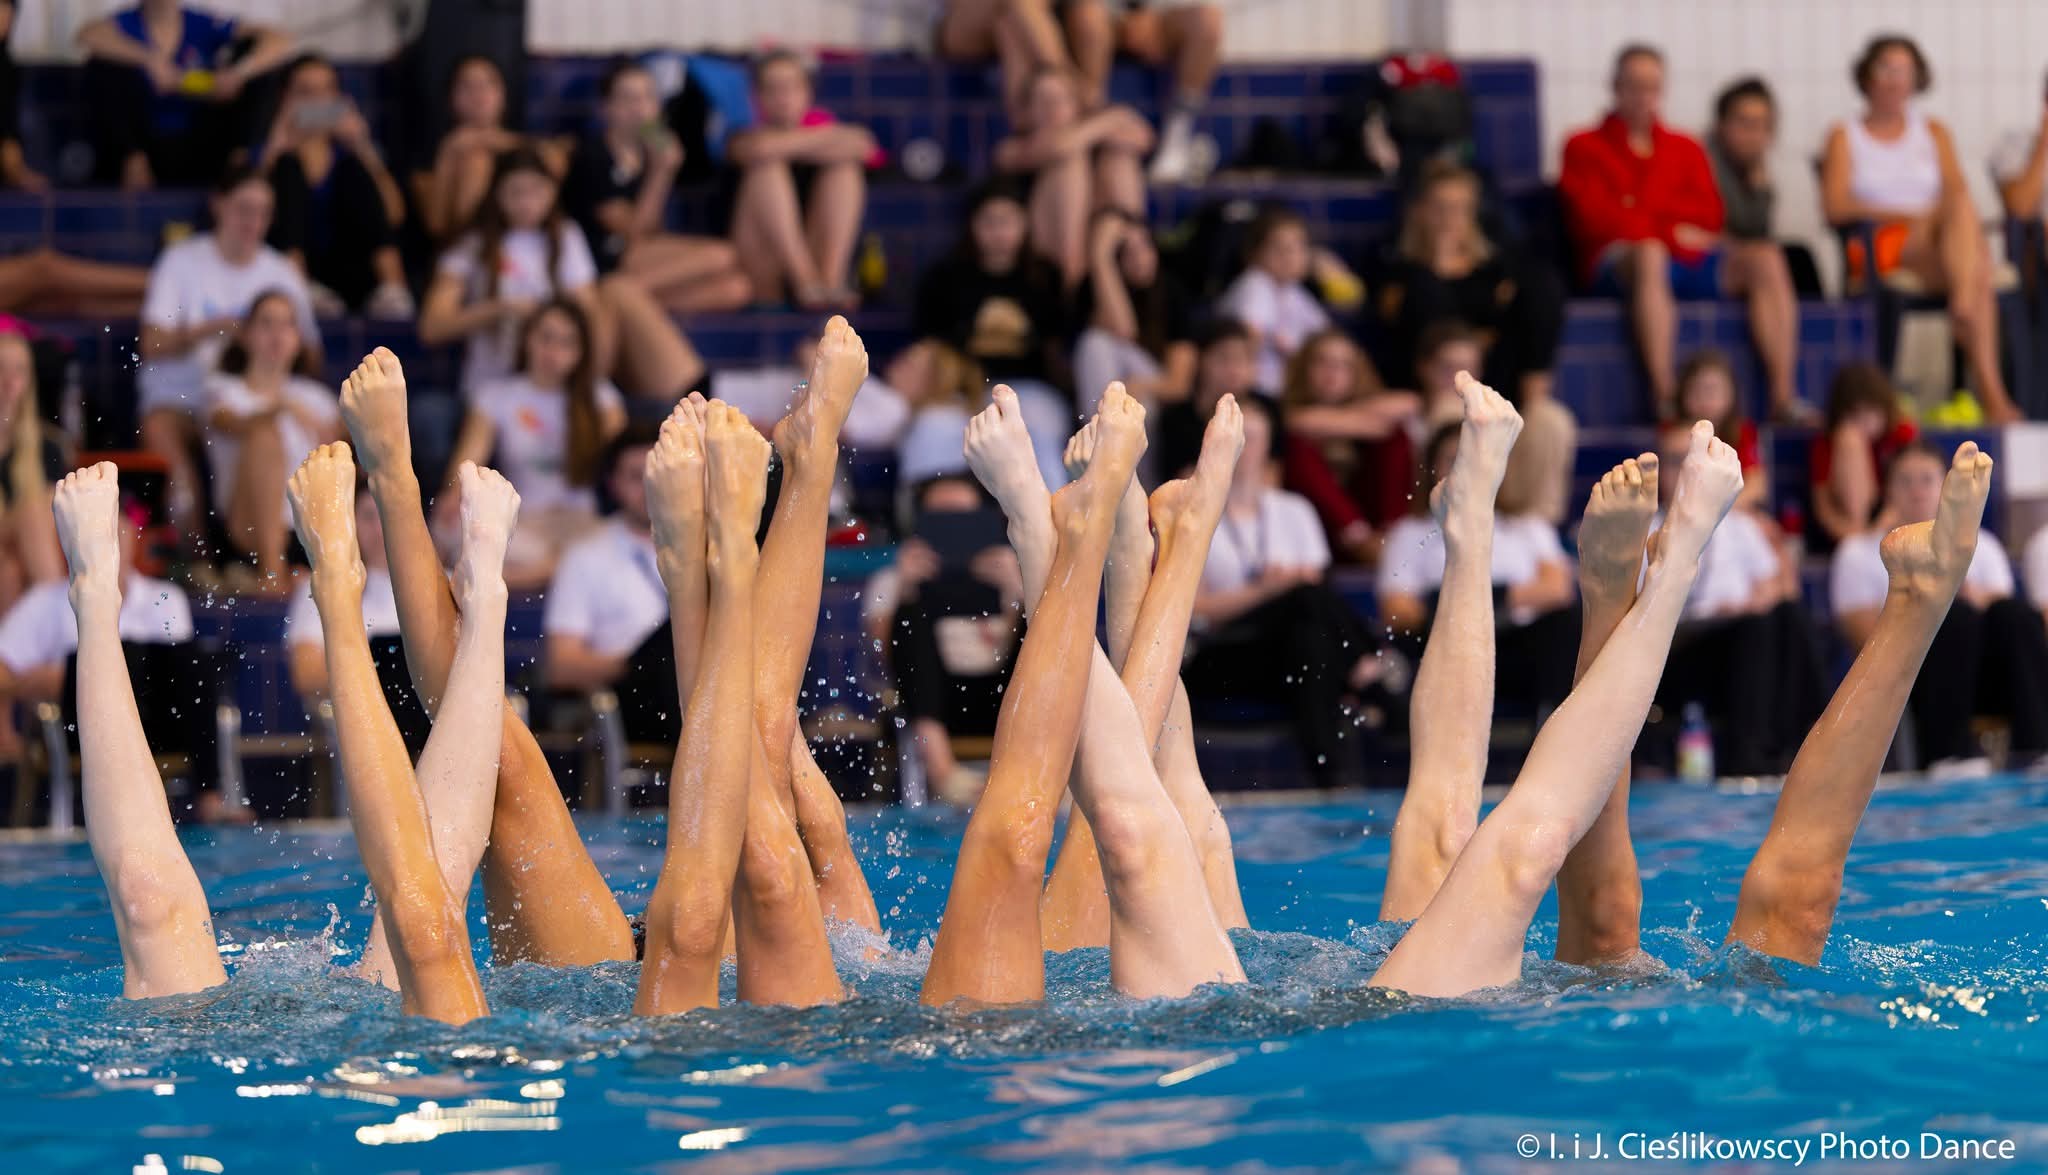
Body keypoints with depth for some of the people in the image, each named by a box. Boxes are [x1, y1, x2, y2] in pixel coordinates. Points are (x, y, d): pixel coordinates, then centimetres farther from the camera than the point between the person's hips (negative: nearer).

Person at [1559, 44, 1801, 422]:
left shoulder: (1685, 149, 26)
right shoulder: (1585, 148, 15)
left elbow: (1709, 216, 11)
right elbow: (1597, 219, -1)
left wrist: (1644, 209, -3)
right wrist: (1672, 230, -5)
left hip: (1690, 258, 4)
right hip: (1619, 261, -4)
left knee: (1764, 258, -23)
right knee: (1650, 252, -41)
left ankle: (1784, 396, -33)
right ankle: (1663, 397, -50)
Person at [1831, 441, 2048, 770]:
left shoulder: (1980, 546, 21)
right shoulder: (1859, 553, 11)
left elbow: (2010, 626, 8)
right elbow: (1867, 639, -2)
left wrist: (1972, 594, -13)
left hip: (1983, 674, 3)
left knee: (2017, 614, -29)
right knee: (1955, 616, -35)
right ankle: (1948, 753, -45)